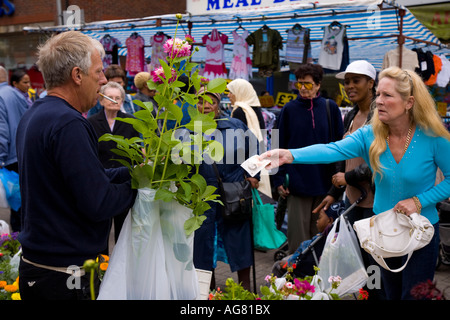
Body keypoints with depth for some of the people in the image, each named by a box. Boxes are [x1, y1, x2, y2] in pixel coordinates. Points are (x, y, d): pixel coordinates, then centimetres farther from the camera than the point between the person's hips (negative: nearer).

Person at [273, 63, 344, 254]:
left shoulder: (330, 108, 3)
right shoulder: (289, 109, 2)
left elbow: (340, 144, 7)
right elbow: (280, 146, 4)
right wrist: (279, 179, 0)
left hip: (324, 181, 1)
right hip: (297, 181, -1)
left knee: (320, 232, 11)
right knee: (297, 232, 0)